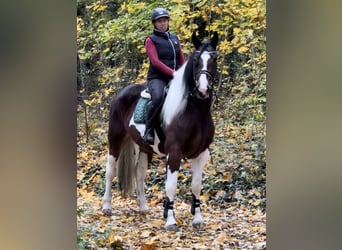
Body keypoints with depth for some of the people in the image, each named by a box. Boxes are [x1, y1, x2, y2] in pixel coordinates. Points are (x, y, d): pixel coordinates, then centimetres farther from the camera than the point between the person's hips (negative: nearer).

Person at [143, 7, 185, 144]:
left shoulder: (175, 38, 18)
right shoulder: (151, 40, 3)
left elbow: (182, 60, 17)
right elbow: (155, 61, -11)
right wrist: (173, 73, -22)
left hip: (175, 79, 5)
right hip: (157, 78, -5)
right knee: (158, 98, -37)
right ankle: (149, 130, -22)